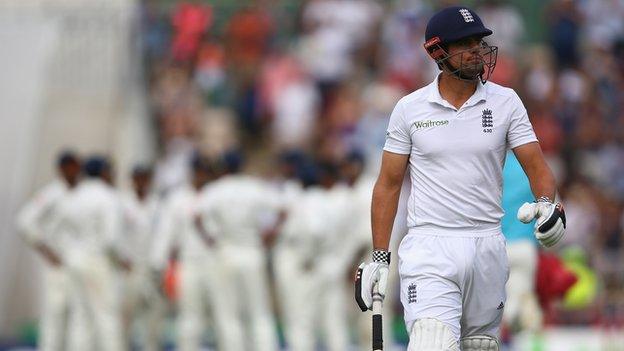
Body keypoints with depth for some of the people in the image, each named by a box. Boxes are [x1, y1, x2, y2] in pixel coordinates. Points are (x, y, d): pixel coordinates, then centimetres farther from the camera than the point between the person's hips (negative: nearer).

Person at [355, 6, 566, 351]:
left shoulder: (505, 102, 5)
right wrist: (379, 257, 2)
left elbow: (537, 166, 2)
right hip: (428, 248, -2)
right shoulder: (409, 109, 3)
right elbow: (388, 184, 7)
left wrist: (546, 204, -21)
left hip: (488, 245, 2)